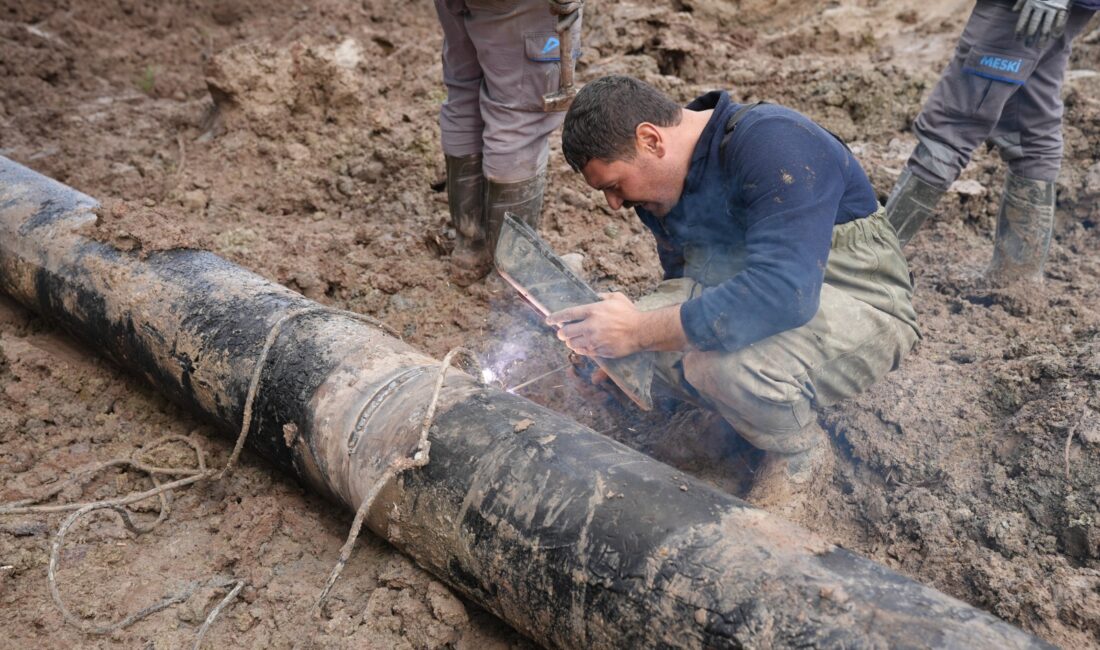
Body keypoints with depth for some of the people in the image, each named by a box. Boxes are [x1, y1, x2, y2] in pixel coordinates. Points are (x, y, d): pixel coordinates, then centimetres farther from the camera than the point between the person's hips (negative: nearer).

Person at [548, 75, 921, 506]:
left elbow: (784, 292, -38)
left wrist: (641, 331, -35)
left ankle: (801, 452, -3)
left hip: (859, 304, -7)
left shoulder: (773, 144, -25)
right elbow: (685, 285, 12)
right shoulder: (661, 182, 1)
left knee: (727, 359, -36)